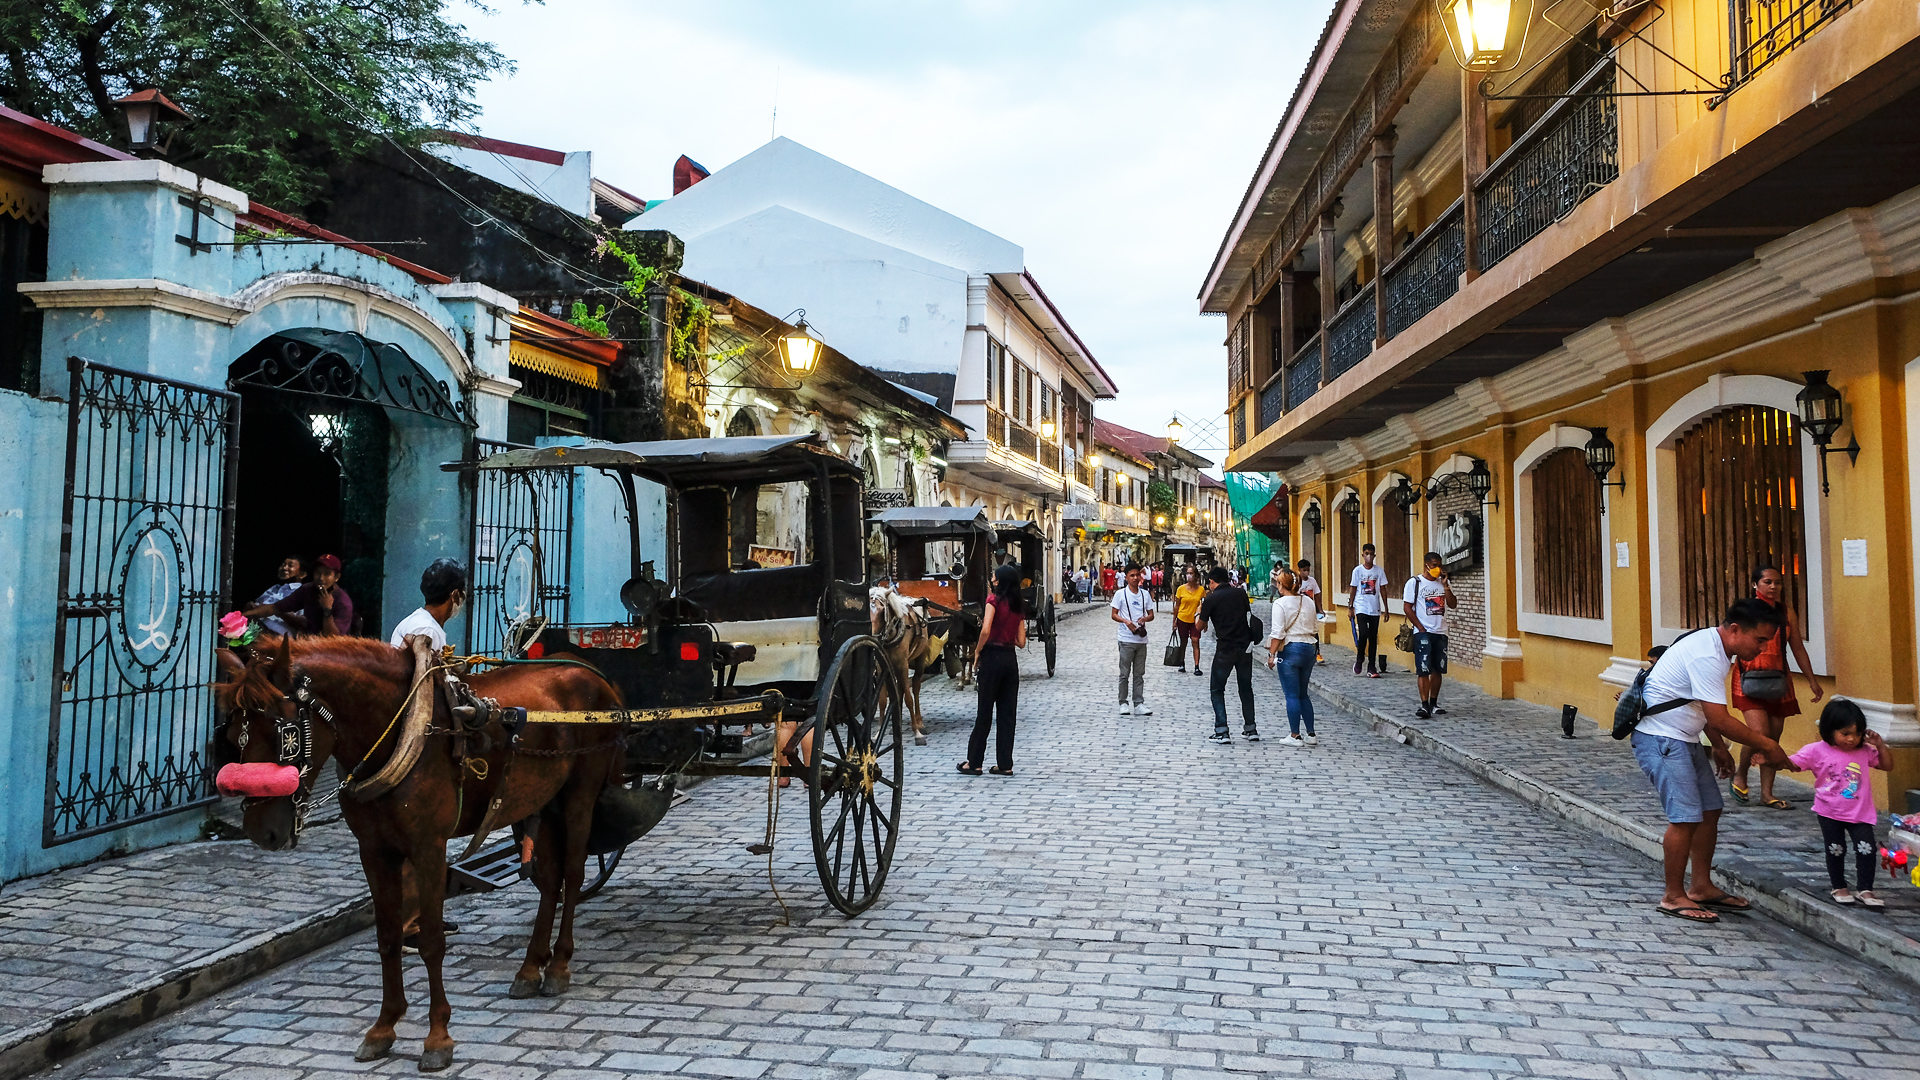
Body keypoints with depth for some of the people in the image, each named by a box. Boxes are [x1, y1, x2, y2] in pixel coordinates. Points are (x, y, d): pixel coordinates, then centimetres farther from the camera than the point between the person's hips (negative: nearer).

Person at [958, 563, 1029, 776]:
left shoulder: (994, 600, -8)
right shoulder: (1019, 607, 10)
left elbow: (985, 630, -21)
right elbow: (1021, 642, 8)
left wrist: (977, 651, -7)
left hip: (992, 657, -5)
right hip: (1011, 659, 6)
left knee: (984, 712, 1)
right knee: (1007, 713, 9)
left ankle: (974, 762, 10)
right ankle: (1005, 764, 11)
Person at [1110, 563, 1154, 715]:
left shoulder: (1145, 594, 9)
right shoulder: (1120, 594, -1)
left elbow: (1151, 615, 12)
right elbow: (1114, 615, -2)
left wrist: (1145, 618, -10)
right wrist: (1126, 621, -19)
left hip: (1141, 639, 4)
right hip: (1126, 639, -4)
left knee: (1140, 674, 6)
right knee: (1124, 673, 0)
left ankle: (1138, 704, 9)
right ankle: (1123, 704, 8)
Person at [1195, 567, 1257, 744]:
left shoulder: (1211, 599, -8)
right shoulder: (1241, 593, 4)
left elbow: (1199, 626, 2)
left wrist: (1199, 612, 22)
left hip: (1225, 649, -4)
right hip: (1245, 647, 4)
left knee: (1217, 690, 6)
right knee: (1246, 688, 17)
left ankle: (1221, 731, -3)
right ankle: (1250, 729, 19)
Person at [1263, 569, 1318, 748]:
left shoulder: (1280, 603, -12)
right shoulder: (1308, 602, 6)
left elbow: (1277, 633, -15)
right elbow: (1315, 628, 12)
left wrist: (1271, 654, -9)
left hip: (1290, 650, -6)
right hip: (1309, 648, 6)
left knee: (1292, 695, 1)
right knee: (1303, 694, 16)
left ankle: (1295, 736, 4)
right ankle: (1311, 734, 16)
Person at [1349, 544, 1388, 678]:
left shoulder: (1379, 571, 5)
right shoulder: (1358, 570, 1)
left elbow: (1383, 589, 9)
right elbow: (1353, 590, 5)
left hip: (1375, 609, 2)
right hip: (1361, 608, -2)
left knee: (1373, 638, 3)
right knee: (1363, 633, -16)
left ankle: (1371, 668, 9)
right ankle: (1359, 659, 8)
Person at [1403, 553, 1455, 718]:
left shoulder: (1444, 582, 11)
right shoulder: (1415, 582, -2)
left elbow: (1453, 604, 3)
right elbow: (1408, 608, -5)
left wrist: (1445, 585, -7)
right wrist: (1421, 628, -10)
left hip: (1441, 632, 5)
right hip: (1423, 632, -5)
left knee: (1438, 670, 8)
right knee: (1423, 670, -10)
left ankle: (1433, 703, 17)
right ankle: (1424, 705, -12)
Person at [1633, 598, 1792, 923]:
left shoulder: (1715, 649, 10)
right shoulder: (1706, 656, -23)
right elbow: (1719, 720, -24)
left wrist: (1719, 747, 21)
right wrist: (1766, 745, -15)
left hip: (1683, 738, 11)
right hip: (1661, 739, -11)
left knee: (1710, 810, 10)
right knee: (1686, 817, -11)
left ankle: (1702, 887, 20)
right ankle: (1673, 897, -1)